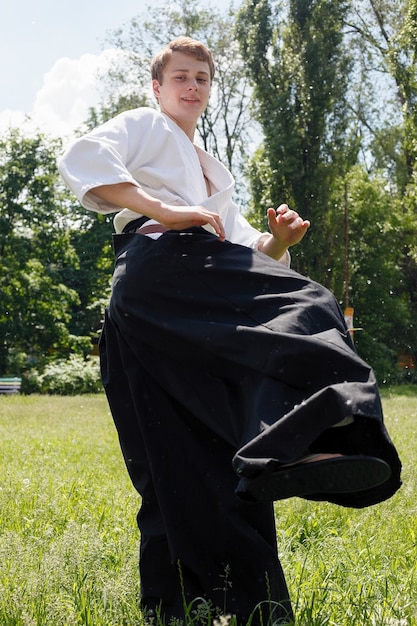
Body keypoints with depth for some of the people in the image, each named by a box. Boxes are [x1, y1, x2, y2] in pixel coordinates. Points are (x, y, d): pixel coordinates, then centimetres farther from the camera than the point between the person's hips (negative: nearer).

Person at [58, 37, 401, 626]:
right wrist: (166, 211, -14)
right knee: (306, 308, -27)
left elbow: (246, 254, 33)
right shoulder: (144, 125, 18)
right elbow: (82, 158, -5)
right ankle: (299, 441, -52)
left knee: (209, 462, 0)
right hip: (161, 270, -8)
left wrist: (277, 242, 8)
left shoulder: (213, 172, 40)